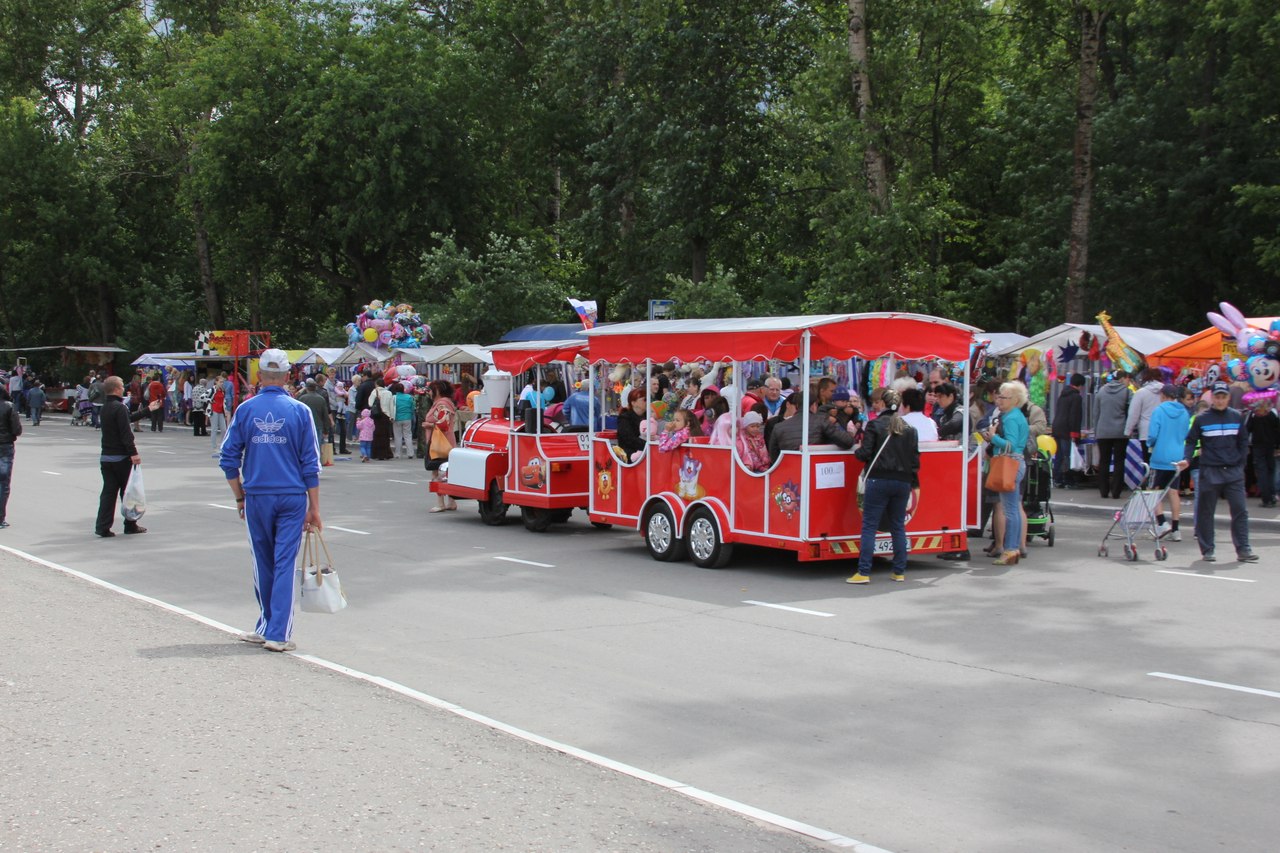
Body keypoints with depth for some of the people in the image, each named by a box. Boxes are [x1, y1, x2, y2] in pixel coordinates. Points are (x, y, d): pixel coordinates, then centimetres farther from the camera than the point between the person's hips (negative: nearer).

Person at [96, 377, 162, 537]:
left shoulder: (105, 408, 13)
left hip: (106, 457, 8)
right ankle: (130, 525, 12)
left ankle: (103, 527, 0)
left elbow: (129, 418, 23)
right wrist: (134, 453, -23)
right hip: (121, 457, -8)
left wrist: (148, 409, 32)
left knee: (108, 492, 6)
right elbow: (126, 433, -23)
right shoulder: (119, 407, -15)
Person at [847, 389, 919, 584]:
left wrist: (857, 450, 12)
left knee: (869, 526, -2)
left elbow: (864, 454, -10)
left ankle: (863, 573, -6)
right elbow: (915, 459, 9)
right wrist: (914, 484, 19)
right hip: (902, 482, 4)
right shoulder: (909, 429, 7)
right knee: (898, 527, 12)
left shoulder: (875, 425, -6)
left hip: (879, 480, -4)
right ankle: (899, 572, 15)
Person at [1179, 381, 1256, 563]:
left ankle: (1243, 549, 4)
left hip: (1234, 471, 2)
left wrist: (1241, 463, 6)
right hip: (1209, 472, -2)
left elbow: (1244, 442, 15)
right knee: (1205, 512, 3)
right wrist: (1186, 459, -12)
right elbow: (1191, 441, 3)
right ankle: (1207, 550, 11)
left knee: (1240, 510, -2)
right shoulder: (1201, 419, -1)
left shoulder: (1237, 417, 7)